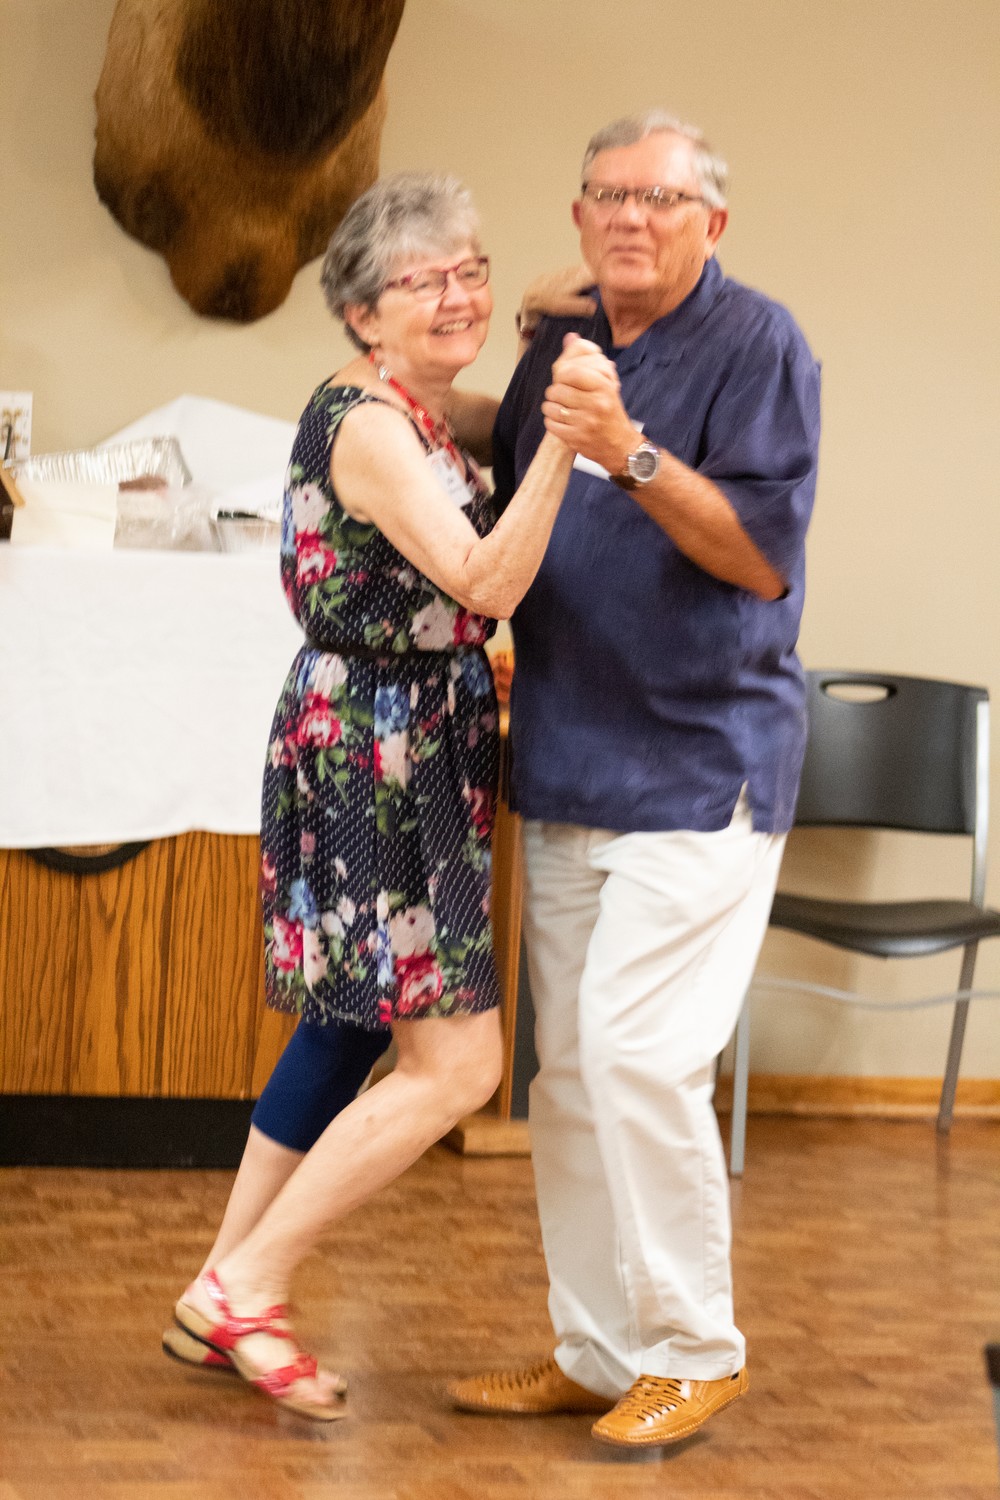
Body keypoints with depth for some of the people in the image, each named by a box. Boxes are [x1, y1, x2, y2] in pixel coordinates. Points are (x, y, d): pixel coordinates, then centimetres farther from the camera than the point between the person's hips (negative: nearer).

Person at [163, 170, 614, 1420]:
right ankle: (243, 1288, -1)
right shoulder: (369, 426, -18)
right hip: (371, 760, -10)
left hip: (403, 762, 10)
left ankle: (222, 1300, 25)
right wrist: (566, 440, -39)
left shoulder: (421, 421, 13)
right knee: (454, 1062, -10)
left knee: (346, 1035, 16)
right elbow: (486, 581, -28)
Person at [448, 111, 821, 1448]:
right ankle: (595, 1351, 20)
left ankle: (694, 1350, 3)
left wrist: (630, 456, -28)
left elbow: (764, 555, -19)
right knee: (567, 1071, 10)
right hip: (566, 770, 7)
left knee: (638, 1055, -13)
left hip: (701, 769, -7)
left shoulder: (757, 345, -8)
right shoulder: (559, 348, 13)